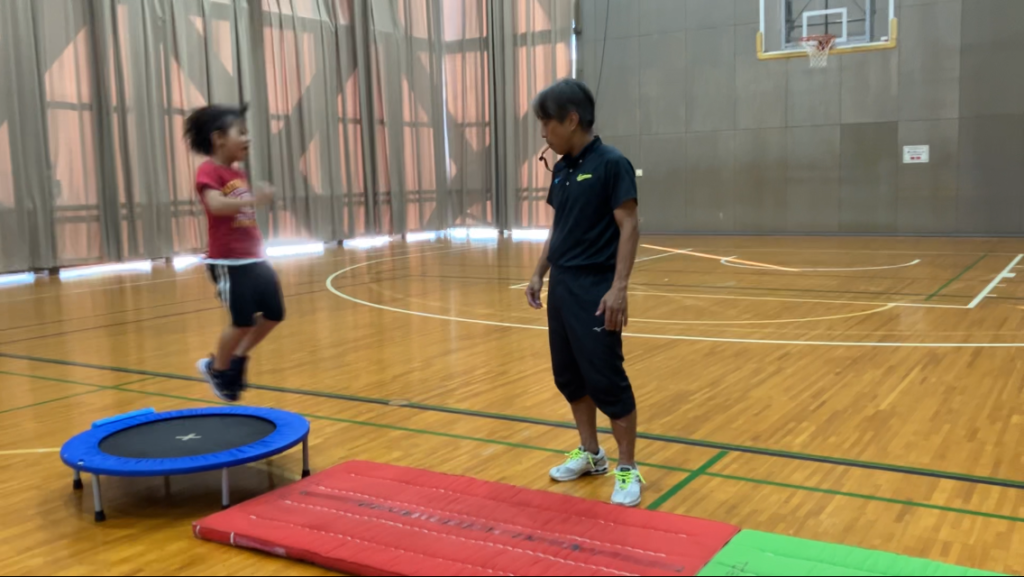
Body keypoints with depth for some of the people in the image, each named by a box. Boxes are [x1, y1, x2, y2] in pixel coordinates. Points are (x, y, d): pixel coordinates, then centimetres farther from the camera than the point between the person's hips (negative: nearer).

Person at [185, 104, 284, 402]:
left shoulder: (239, 174, 14)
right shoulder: (209, 171, -11)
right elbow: (215, 205, -31)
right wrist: (252, 199, -38)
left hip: (254, 259, 8)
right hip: (228, 262, -8)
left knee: (274, 313, 9)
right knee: (243, 320, -5)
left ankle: (237, 359, 27)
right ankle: (217, 369, 20)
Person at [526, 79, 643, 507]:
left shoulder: (611, 163, -11)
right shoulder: (562, 169, 11)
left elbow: (629, 226, -14)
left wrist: (619, 287, -21)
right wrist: (540, 274, 16)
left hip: (595, 291, -8)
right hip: (561, 288, 8)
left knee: (606, 381, -3)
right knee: (569, 377, 13)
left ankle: (627, 469, 11)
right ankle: (591, 454, 30)